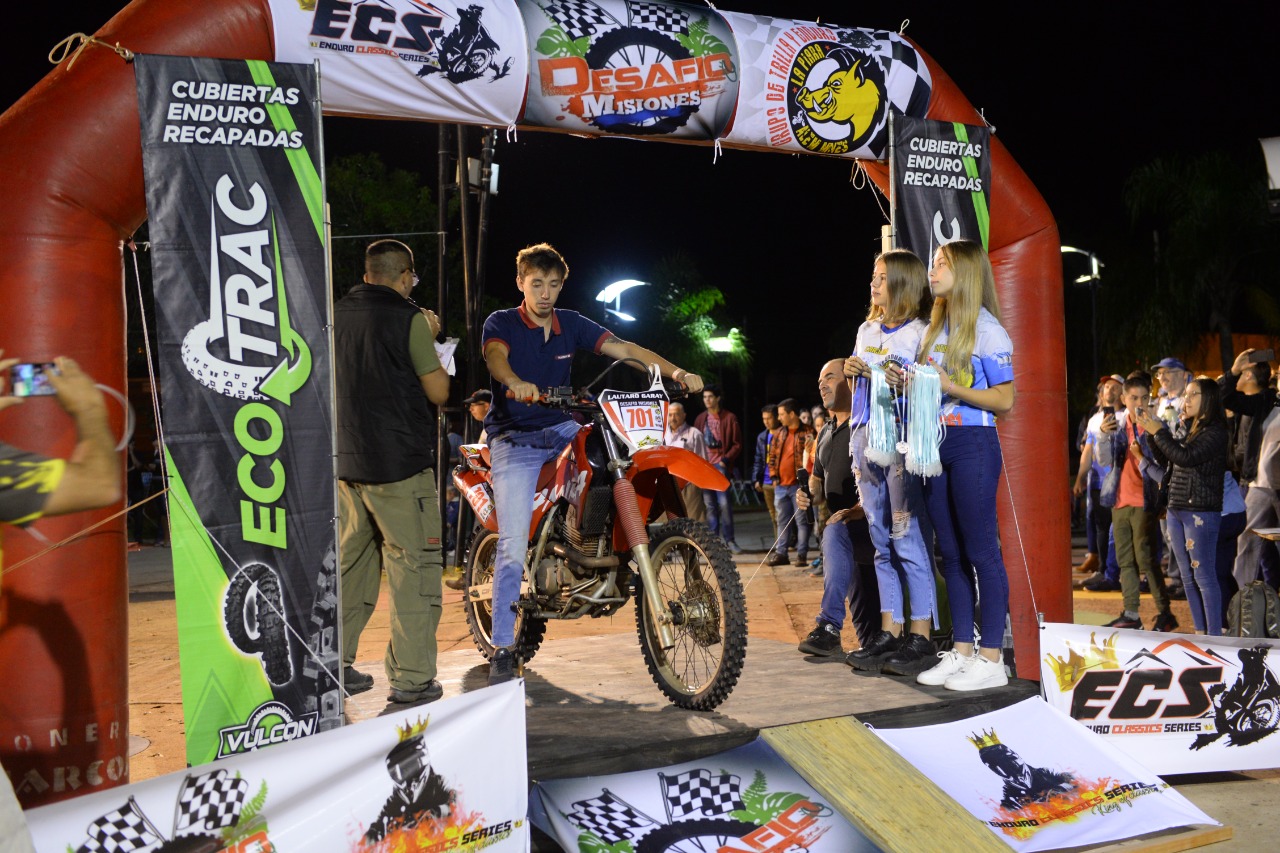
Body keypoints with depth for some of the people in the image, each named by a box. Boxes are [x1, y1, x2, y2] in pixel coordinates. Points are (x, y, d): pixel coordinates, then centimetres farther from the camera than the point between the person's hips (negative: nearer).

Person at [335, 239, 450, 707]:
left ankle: (336, 666, 22)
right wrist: (430, 339, 6)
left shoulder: (336, 315, 10)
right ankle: (412, 677, -1)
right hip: (399, 463, -7)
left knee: (351, 561, 16)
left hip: (346, 461, 7)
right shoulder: (409, 319, -10)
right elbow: (438, 391, -7)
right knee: (413, 564, -1)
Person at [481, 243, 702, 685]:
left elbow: (623, 348, -2)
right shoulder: (501, 323, -3)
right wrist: (515, 382, -50)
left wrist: (676, 371, -17)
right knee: (513, 545, -13)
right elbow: (495, 356, -25)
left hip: (561, 429, 4)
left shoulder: (571, 324, 9)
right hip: (514, 439, -4)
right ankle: (502, 647, -3)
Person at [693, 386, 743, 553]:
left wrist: (726, 459, -12)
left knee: (724, 503, -10)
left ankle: (729, 539, -2)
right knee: (709, 505, 5)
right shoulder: (700, 419, 15)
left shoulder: (729, 418, 2)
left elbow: (737, 444, 0)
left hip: (721, 465, -4)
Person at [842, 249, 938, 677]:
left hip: (902, 439, -7)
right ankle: (890, 632, 15)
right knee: (882, 543, 9)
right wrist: (852, 372, 5)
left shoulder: (920, 333, -3)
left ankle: (921, 637, -2)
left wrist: (902, 381, -24)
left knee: (907, 540, -8)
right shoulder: (866, 330, 18)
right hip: (866, 438, 7)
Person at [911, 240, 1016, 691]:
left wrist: (950, 388, -18)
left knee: (981, 550, -4)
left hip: (973, 445, -8)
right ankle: (961, 650, 17)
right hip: (935, 445, 8)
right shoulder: (933, 329, 16)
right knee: (951, 552, 9)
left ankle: (991, 658, 2)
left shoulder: (987, 330, -6)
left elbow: (1004, 400, -10)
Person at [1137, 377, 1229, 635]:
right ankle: (1200, 632, 19)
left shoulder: (1215, 431, -10)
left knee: (1204, 576, -6)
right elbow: (1164, 461, 18)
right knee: (1188, 577, 11)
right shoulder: (1188, 429, 14)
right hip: (1176, 510, 8)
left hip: (1201, 512, -8)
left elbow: (1186, 457, -21)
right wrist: (1152, 433, 7)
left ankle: (1215, 635, 0)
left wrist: (1159, 432, -12)